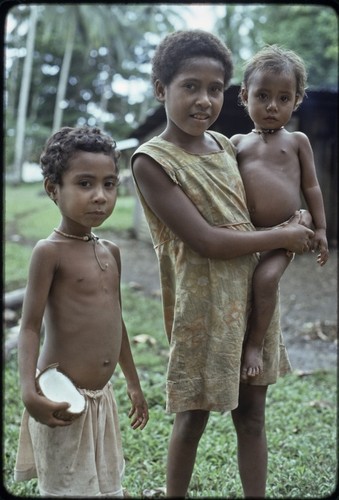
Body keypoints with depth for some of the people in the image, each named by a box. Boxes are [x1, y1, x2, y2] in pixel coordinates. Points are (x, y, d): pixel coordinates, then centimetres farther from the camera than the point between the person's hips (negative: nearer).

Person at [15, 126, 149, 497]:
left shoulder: (110, 252, 9)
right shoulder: (50, 251, -12)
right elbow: (30, 326, -14)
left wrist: (133, 383, 24)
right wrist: (28, 391, -27)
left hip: (101, 395, 7)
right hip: (64, 398, -7)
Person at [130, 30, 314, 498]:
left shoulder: (225, 144, 6)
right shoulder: (151, 161, -15)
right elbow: (205, 241, -19)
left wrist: (295, 226, 2)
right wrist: (283, 238, -12)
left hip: (255, 293, 6)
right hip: (205, 302, -6)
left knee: (252, 411, 14)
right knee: (193, 417, 7)